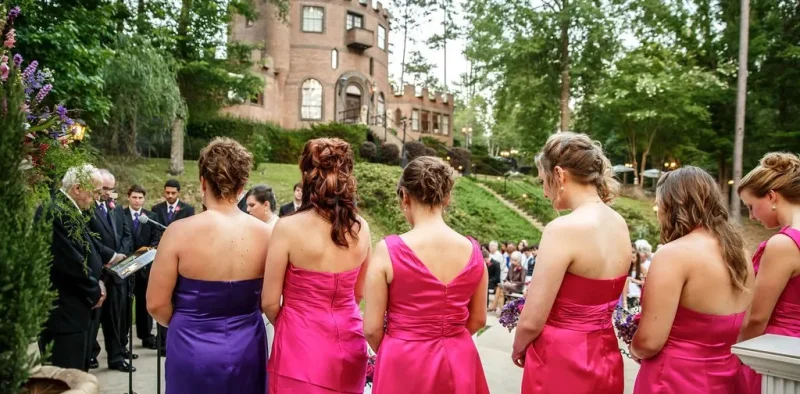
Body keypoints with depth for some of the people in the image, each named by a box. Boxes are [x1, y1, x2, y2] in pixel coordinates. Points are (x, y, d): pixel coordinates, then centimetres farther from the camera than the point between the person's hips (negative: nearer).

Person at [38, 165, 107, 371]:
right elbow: (72, 262, -23)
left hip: (70, 310, 11)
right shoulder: (57, 213, -21)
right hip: (64, 312, -11)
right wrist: (94, 292, -9)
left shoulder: (67, 210, 12)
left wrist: (95, 283, 4)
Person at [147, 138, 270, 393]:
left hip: (193, 350, -2)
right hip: (246, 349, 2)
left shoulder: (180, 232, -16)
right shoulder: (265, 234, -9)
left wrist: (184, 323, 8)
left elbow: (156, 304, -11)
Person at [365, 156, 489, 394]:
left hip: (404, 364, -3)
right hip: (459, 362, 3)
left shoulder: (388, 250, -16)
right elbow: (477, 320, 5)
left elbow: (372, 328, -10)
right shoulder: (473, 250, -6)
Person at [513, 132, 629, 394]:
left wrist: (518, 350, 1)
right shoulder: (620, 224, 2)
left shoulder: (564, 228, -23)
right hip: (605, 359, 7)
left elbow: (532, 321, -20)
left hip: (561, 362, -7)